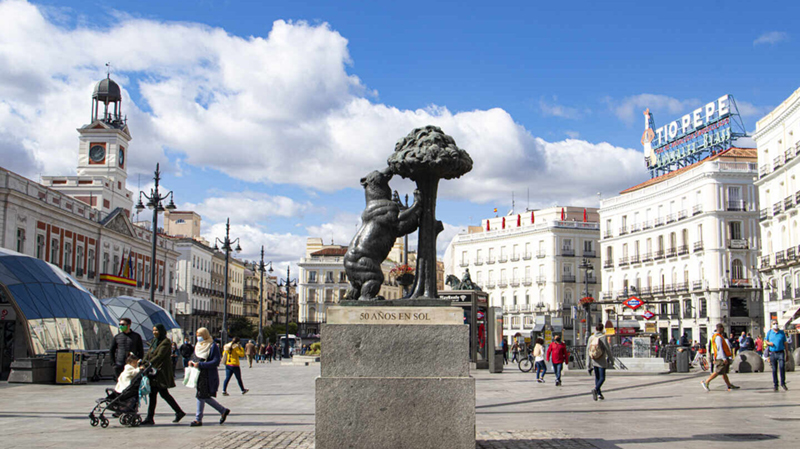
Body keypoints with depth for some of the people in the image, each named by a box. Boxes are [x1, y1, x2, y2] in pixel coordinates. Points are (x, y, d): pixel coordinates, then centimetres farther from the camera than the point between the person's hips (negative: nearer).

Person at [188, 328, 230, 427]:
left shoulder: (213, 346, -11)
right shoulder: (198, 346, 13)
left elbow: (216, 362, -17)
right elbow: (195, 358, 22)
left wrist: (200, 365, -22)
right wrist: (192, 363, -2)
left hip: (209, 376, -8)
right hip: (199, 375, 8)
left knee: (201, 396, -6)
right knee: (205, 397, 10)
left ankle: (198, 419, 4)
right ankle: (223, 411, 23)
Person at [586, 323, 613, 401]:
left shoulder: (591, 338, 2)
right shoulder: (603, 337, -12)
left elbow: (588, 350, 3)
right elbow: (608, 349, -10)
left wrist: (589, 365, 10)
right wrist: (611, 360, 2)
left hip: (593, 361, 5)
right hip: (602, 362, -5)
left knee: (597, 377, 15)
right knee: (602, 378, -1)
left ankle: (599, 394, 16)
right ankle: (596, 389, -24)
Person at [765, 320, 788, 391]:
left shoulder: (782, 332, 6)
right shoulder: (769, 332, 9)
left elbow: (785, 344, 8)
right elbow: (765, 341, 16)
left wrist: (787, 354, 7)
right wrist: (769, 343, -9)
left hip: (781, 352, -1)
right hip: (772, 353, 1)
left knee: (782, 367, -17)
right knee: (774, 369, 4)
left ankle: (783, 383, -6)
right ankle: (775, 384, 12)